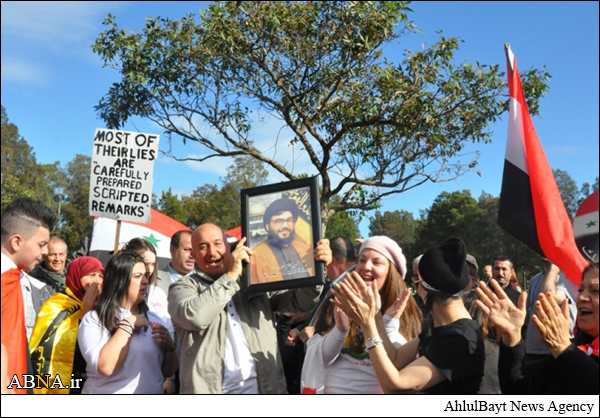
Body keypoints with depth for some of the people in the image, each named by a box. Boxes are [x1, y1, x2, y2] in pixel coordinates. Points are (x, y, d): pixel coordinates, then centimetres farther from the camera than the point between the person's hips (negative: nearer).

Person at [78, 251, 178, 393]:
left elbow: (169, 372, 5)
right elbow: (105, 367, -26)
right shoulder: (94, 319, -11)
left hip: (153, 391, 4)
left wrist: (170, 346, -12)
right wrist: (128, 324, -21)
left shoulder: (154, 319, 1)